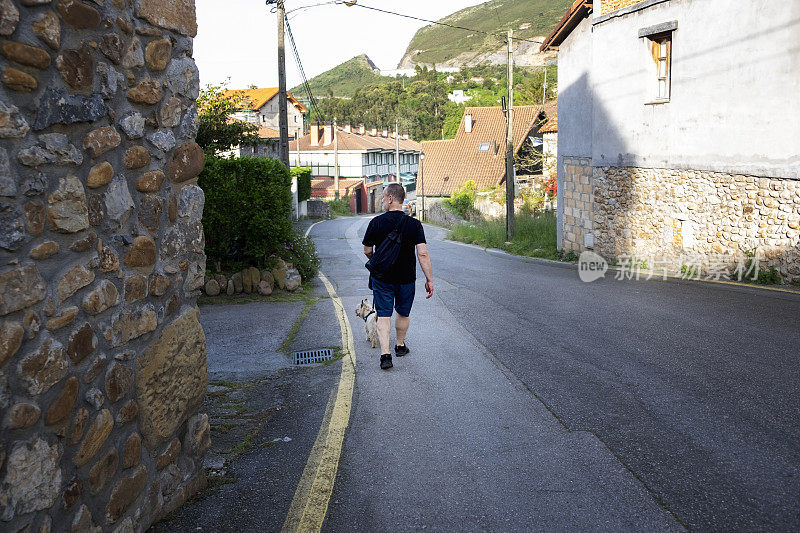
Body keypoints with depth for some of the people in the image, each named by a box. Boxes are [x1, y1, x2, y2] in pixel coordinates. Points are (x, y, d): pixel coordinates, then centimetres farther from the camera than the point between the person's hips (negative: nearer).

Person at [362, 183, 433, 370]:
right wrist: (429, 279, -10)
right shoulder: (414, 224, -9)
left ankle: (385, 354, -10)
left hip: (381, 277, -1)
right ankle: (400, 346, 36)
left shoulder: (376, 222, -9)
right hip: (406, 278, 1)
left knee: (383, 315, 2)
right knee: (403, 314, 19)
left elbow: (367, 251, 1)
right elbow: (422, 253, -14)